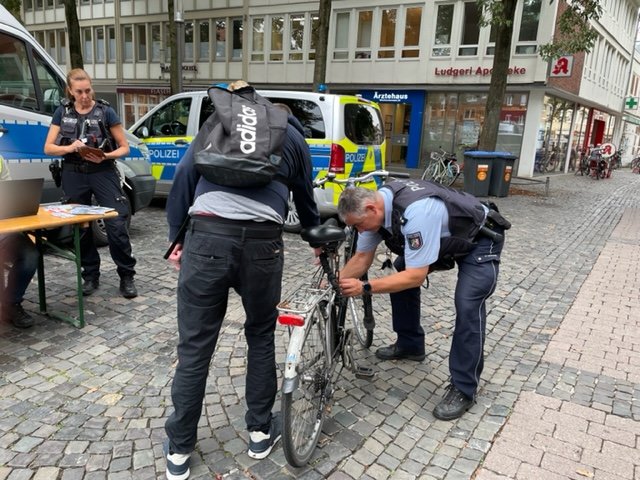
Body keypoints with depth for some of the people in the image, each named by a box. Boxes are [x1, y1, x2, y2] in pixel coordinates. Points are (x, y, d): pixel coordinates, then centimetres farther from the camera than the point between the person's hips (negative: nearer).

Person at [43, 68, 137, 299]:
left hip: (103, 173, -3)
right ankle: (90, 275, 21)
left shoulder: (106, 111, -1)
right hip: (74, 175, 3)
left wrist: (104, 156, -19)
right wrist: (69, 148, -14)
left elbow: (124, 148, 0)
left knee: (117, 225, -10)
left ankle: (127, 276, 2)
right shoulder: (62, 112, 6)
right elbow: (48, 148, 6)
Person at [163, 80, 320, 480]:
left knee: (194, 347, 10)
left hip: (207, 238, 0)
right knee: (261, 336, 22)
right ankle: (261, 431, 33)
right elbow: (305, 198, 31)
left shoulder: (216, 123, 25)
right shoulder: (292, 134, 24)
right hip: (262, 243, 0)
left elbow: (183, 177, 12)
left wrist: (176, 238, 15)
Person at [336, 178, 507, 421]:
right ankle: (409, 345, 22)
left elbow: (416, 276, -37)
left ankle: (463, 389, -6)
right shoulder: (375, 204, -14)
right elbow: (362, 258, -3)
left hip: (480, 239, -8)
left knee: (468, 306, -21)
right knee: (399, 273, 4)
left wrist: (365, 287, -37)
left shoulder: (416, 212, -41)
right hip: (446, 237, 8)